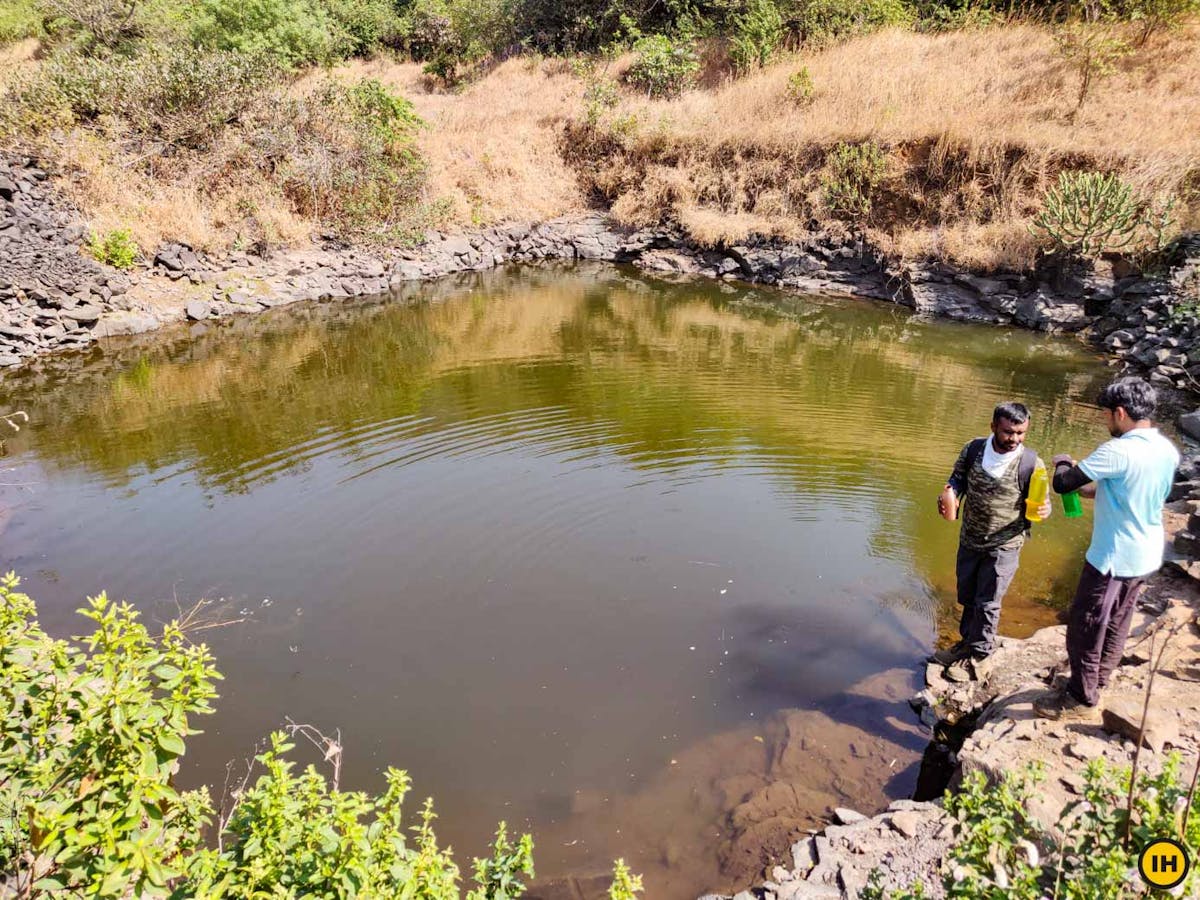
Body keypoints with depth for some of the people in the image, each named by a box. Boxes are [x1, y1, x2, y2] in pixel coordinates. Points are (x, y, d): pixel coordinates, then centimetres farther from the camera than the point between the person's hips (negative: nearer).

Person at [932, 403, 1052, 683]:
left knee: (987, 603, 7)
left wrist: (1043, 510, -32)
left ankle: (979, 657, 25)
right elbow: (958, 479, 4)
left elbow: (1041, 502, -8)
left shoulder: (1031, 463, -19)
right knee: (967, 597, 20)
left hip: (1004, 546, -4)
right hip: (969, 541, 4)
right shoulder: (973, 449, -10)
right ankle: (967, 642, 42)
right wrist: (949, 494, -18)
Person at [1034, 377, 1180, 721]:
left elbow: (1062, 484, -22)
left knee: (1085, 628, 6)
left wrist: (1063, 462, -1)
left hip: (1114, 558, -8)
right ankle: (1098, 680, 39)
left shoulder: (1118, 451, -25)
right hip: (1147, 557, 9)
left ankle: (1081, 699, 18)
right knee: (1116, 624, 23)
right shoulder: (1168, 451, 0)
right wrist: (1096, 490, 13)